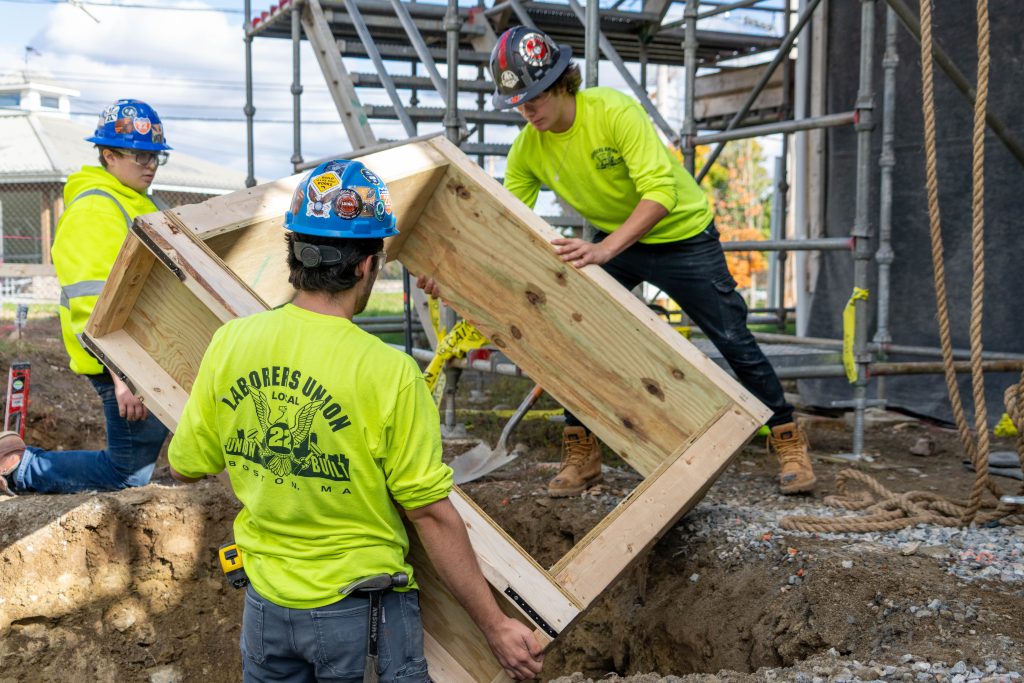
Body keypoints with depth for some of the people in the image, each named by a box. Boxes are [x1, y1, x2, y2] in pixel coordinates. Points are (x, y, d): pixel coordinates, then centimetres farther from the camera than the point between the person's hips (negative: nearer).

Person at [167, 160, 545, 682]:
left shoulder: (229, 344, -8)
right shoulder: (388, 373, -21)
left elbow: (184, 466, 4)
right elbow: (431, 514, -17)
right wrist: (495, 625, -8)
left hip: (265, 604, 4)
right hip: (359, 614, -4)